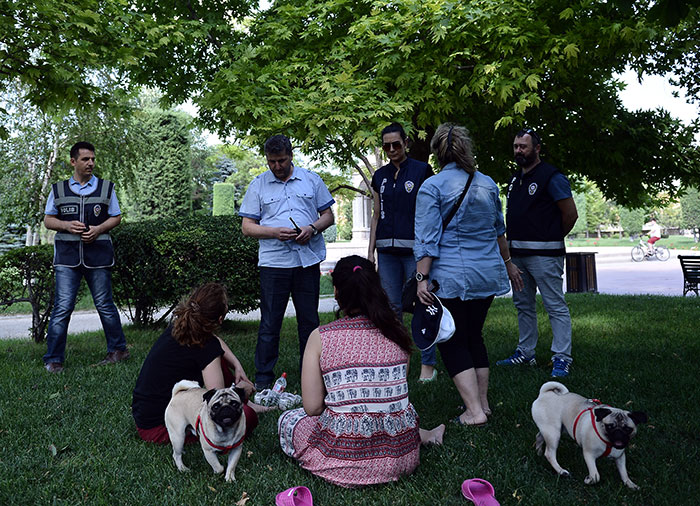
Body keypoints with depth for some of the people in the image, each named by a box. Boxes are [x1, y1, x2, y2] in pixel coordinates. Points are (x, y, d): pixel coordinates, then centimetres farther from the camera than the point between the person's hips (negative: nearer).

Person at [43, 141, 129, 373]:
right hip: (67, 253, 0)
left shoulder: (106, 187, 9)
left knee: (104, 304, 6)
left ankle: (118, 349, 20)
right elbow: (48, 220, 11)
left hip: (98, 252, 0)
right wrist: (67, 225, -9)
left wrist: (98, 229, -9)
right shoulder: (58, 189, 10)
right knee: (62, 306, -5)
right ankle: (53, 359, 5)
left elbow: (116, 217, 10)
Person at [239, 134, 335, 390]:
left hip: (308, 261, 2)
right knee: (269, 324, 1)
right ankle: (263, 379, 13)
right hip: (273, 262, -1)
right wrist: (275, 232, -13)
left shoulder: (312, 180, 10)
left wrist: (312, 228, -9)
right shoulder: (258, 185, 7)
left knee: (309, 321, 9)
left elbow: (328, 215, 13)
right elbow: (247, 227, 5)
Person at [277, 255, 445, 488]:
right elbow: (396, 390, 8)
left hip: (346, 461, -6)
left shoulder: (320, 337, -11)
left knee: (287, 420, 22)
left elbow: (312, 407, -9)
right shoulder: (397, 332, -2)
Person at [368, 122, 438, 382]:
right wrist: (370, 251, 12)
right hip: (387, 250, 4)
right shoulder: (380, 176, 15)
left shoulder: (422, 170, 2)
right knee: (392, 307, 7)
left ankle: (428, 364, 6)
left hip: (414, 248, -4)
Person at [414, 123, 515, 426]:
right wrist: (506, 262, 34)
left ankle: (474, 411, 0)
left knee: (452, 342, 4)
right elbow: (499, 231, 20)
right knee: (474, 335, 18)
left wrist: (421, 278, -12)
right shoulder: (487, 183, 9)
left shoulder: (432, 187, -8)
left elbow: (427, 239, -14)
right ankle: (483, 402, 24)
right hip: (488, 273, 6)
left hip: (452, 277, -6)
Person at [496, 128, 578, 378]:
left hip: (544, 254, -9)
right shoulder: (516, 179, 17)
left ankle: (562, 359, -1)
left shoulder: (551, 177, -8)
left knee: (555, 306, -5)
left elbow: (571, 213, -9)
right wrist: (509, 251, 15)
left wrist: (554, 238, 3)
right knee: (523, 304, 14)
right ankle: (525, 353, 25)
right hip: (518, 253, 9)